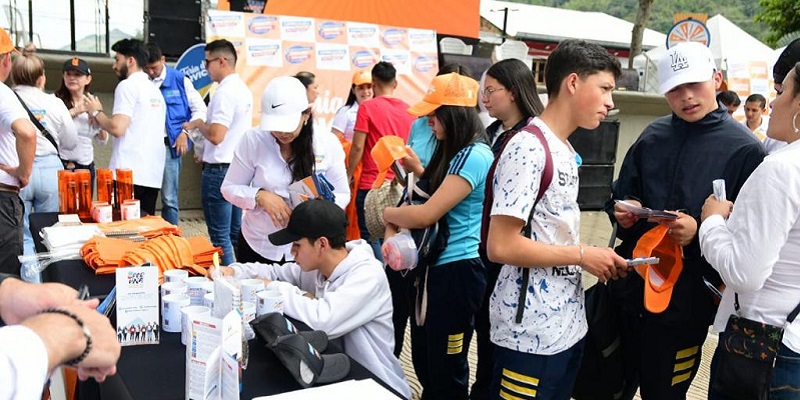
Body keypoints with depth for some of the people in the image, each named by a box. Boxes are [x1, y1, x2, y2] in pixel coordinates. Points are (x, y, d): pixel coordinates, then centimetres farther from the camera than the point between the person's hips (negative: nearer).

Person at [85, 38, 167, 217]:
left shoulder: (128, 85, -5)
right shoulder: (155, 90, 18)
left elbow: (117, 128, -15)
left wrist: (96, 112, 3)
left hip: (128, 174, -8)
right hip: (153, 175, 8)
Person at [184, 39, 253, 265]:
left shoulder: (225, 92, -16)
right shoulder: (244, 90, 12)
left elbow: (216, 135, -24)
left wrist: (198, 124, -5)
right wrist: (204, 151, 21)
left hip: (220, 170, -9)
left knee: (219, 236, -2)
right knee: (236, 233, 14)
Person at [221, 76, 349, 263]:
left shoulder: (328, 144, -9)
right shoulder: (252, 140, -11)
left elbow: (342, 195, -1)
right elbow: (229, 187, -3)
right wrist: (260, 196, -22)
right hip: (257, 246, 0)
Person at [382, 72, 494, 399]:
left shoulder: (474, 156, -20)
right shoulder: (453, 152, 12)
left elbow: (426, 215, -23)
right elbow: (435, 192, 22)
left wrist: (388, 213, -5)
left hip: (455, 272, -10)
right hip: (434, 266, 10)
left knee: (446, 371, 6)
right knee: (424, 362, 20)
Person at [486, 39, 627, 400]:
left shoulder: (566, 152, 11)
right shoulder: (528, 149, -18)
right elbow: (501, 246, -24)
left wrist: (595, 260, 3)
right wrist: (582, 255, -16)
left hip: (568, 325, 9)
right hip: (531, 334, -9)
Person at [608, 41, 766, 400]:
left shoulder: (744, 149, -6)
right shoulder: (653, 136, 7)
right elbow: (619, 197, 16)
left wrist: (700, 232, -24)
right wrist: (623, 214, -6)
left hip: (685, 304, -4)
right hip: (628, 290, 4)